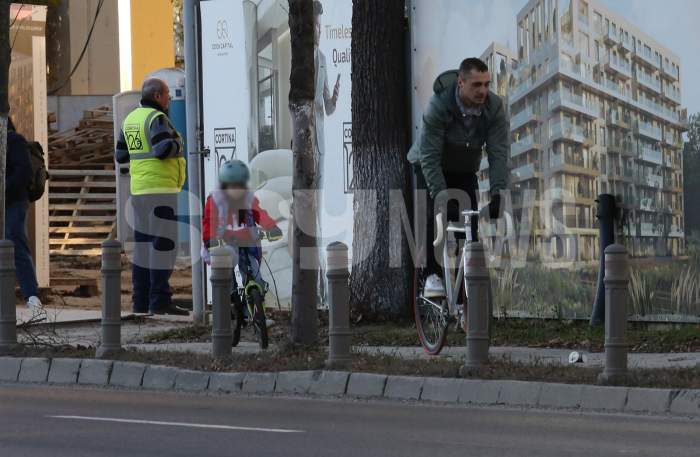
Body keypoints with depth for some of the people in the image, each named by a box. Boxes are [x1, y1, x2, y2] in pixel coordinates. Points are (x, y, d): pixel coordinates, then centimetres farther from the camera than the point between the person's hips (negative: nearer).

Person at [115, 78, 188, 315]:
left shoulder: (132, 119, 14)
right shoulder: (157, 119, -12)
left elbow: (121, 155, 19)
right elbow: (164, 149, -26)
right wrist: (177, 143, -6)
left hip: (139, 191, 9)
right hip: (160, 190, -9)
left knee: (144, 244, 10)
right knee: (163, 244, -8)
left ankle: (141, 300, 9)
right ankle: (160, 300, -12)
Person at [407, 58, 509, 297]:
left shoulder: (494, 107, -24)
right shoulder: (439, 105, -34)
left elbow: (498, 153, -23)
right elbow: (429, 156, -33)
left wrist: (498, 193, -35)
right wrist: (441, 195, -41)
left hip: (464, 169, 3)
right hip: (428, 166, -3)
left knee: (469, 221, -10)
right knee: (434, 217, -19)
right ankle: (433, 276, -15)